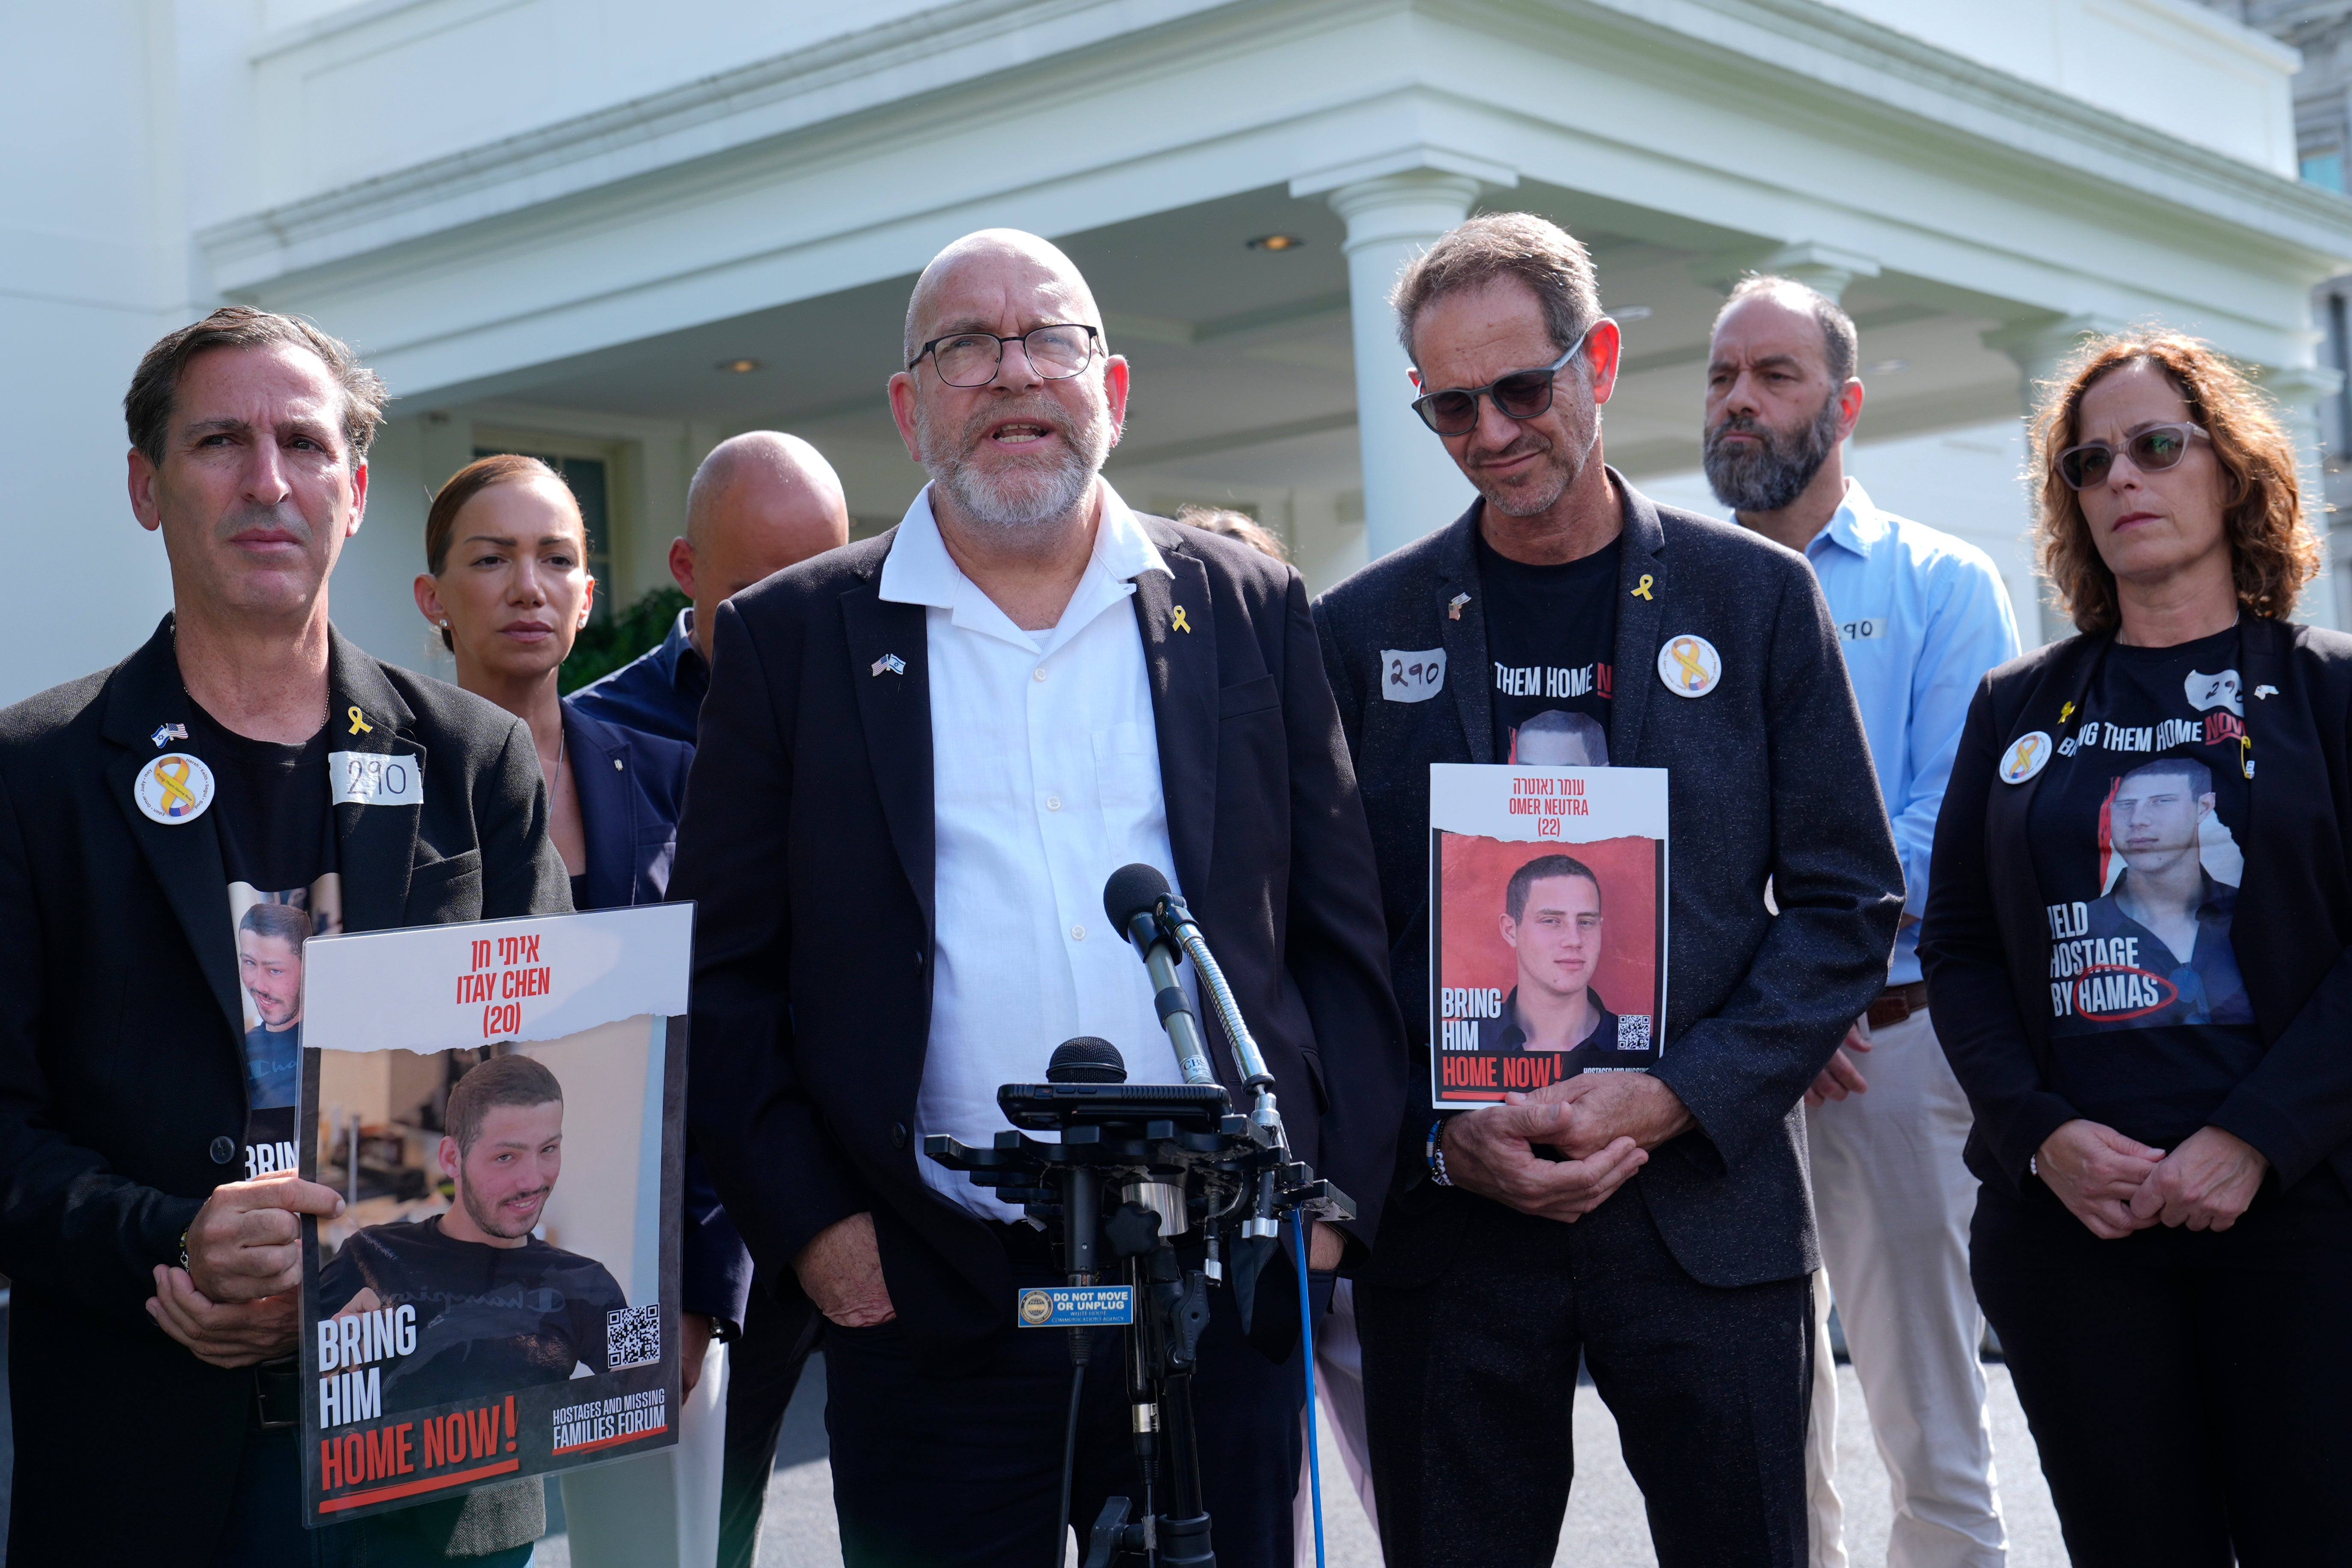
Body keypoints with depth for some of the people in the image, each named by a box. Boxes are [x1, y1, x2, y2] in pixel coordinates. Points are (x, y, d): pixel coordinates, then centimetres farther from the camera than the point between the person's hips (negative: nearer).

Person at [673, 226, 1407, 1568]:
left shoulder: (1251, 613, 8)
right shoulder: (793, 640, 4)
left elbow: (1347, 938, 7)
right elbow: (722, 969, 3)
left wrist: (1331, 1193, -1)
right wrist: (808, 1225, -5)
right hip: (924, 1304, -1)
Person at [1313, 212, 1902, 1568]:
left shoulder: (1756, 597, 2)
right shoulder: (1363, 629, 4)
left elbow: (1850, 902, 1)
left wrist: (1673, 1098, -11)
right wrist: (1440, 1138, -9)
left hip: (1707, 1207, 0)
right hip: (1446, 1216, 1)